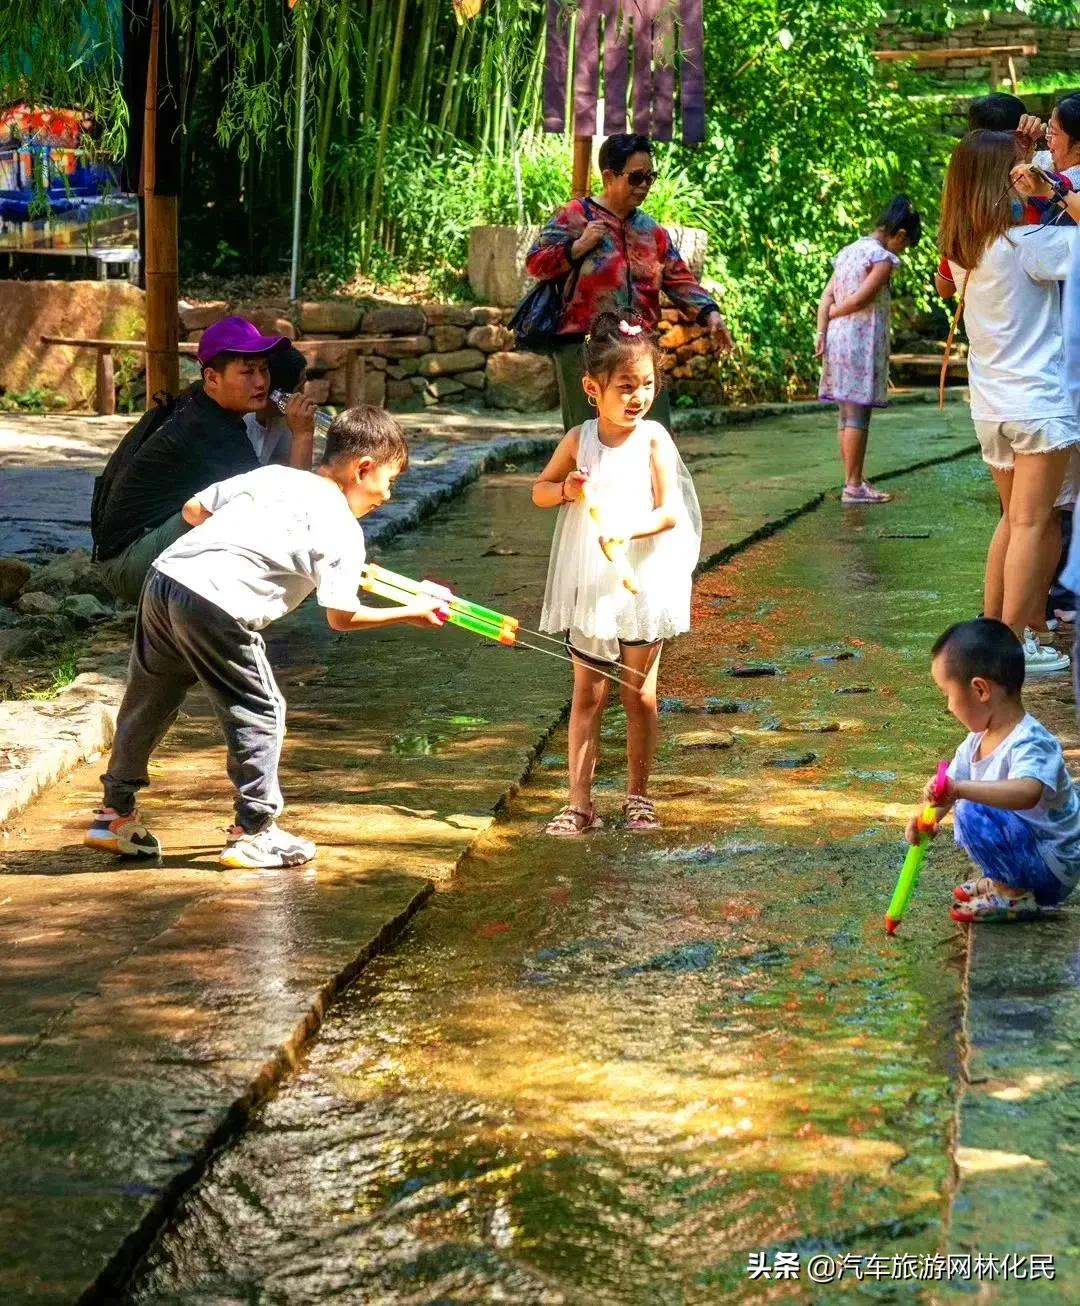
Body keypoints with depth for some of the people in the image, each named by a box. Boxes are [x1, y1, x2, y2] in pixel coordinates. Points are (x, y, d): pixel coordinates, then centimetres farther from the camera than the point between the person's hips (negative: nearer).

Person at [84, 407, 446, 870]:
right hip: (215, 607, -8)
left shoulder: (272, 475, 20)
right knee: (260, 713, 7)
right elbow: (341, 617, 0)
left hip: (166, 575, 8)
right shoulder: (342, 528, 1)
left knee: (149, 702, 21)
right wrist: (411, 613, 12)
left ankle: (116, 813, 33)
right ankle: (252, 831, 11)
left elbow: (193, 510, 23)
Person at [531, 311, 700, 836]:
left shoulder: (653, 440, -9)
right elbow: (539, 491, 9)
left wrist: (627, 531, -30)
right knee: (587, 695, 6)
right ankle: (579, 803, 9)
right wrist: (565, 489, -12)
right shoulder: (579, 440, -3)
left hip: (642, 583, -2)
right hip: (588, 587, 2)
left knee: (639, 693, 9)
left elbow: (669, 511, -14)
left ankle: (638, 795, 22)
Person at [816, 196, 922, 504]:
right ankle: (853, 486, -4)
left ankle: (854, 480, 20)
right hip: (863, 343, -8)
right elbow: (859, 299, -18)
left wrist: (822, 332, 4)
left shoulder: (850, 250, 15)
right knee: (858, 415, -5)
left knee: (848, 414, 13)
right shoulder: (883, 258, -12)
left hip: (837, 339, 8)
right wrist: (833, 314, -1)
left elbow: (826, 298, 9)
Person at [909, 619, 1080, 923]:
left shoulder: (1029, 743, -26)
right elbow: (949, 784, 10)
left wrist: (960, 789, -53)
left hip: (1053, 870, -10)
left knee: (972, 813, -26)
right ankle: (1000, 879, 15)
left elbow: (1028, 792, -46)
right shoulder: (979, 741, 3)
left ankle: (1015, 895, -14)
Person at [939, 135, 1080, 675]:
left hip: (991, 407, 7)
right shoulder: (1025, 244, -15)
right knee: (1032, 524, -2)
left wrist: (1029, 197, 8)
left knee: (1015, 519, 19)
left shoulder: (961, 251, 6)